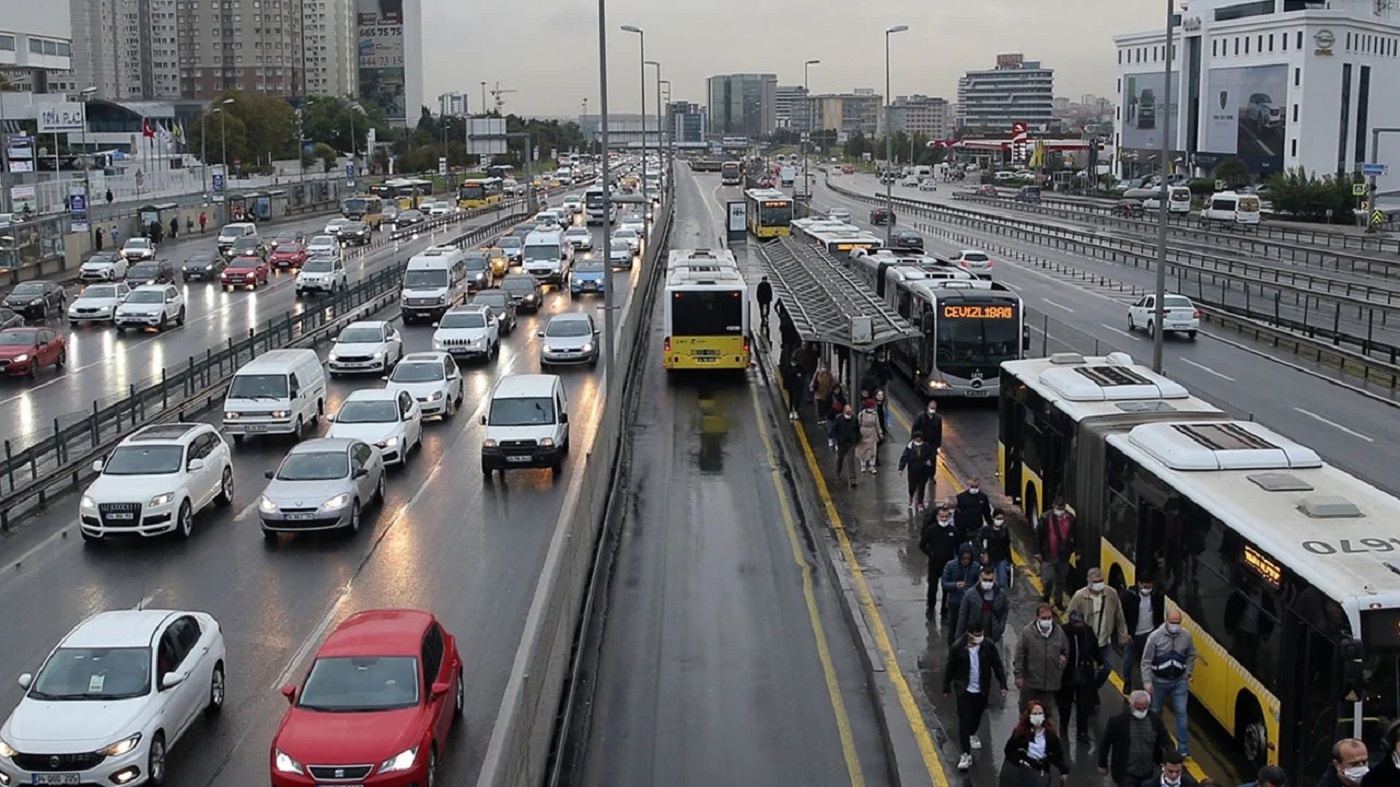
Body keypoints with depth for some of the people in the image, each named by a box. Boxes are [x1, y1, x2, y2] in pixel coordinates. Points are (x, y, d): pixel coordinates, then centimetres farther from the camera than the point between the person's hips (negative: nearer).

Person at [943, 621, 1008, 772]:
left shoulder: (989, 647, -12)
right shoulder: (958, 648, -17)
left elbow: (997, 666, -3)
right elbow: (950, 668, -6)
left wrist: (1003, 685, -5)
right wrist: (946, 688, 2)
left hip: (982, 690, 3)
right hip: (964, 690, -3)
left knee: (977, 715, 22)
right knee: (964, 720, -7)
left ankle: (972, 734, 54)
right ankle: (966, 754, -6)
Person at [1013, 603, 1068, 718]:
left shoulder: (1059, 632, 0)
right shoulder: (1027, 632, -10)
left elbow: (1066, 651, 17)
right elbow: (1019, 655, -8)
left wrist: (1064, 658, -2)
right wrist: (1018, 675, -10)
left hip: (1050, 682, 3)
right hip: (1030, 682, -3)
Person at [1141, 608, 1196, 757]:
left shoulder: (1186, 636, -9)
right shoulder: (1155, 637, -17)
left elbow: (1191, 655, 10)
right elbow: (1146, 661, -13)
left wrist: (1188, 672, 3)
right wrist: (1147, 682, -18)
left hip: (1180, 681, 1)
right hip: (1159, 681, -1)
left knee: (1181, 712, -3)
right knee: (1155, 712, 16)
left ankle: (1182, 747, 4)